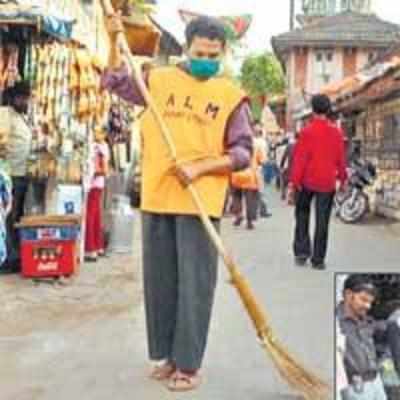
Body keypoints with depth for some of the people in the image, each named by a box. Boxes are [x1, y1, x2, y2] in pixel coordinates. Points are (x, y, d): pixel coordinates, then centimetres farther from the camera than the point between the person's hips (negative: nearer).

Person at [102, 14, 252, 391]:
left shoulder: (231, 95, 1)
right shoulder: (160, 79, 9)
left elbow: (242, 153, -1)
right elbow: (115, 82, 20)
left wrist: (200, 167, -14)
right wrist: (114, 40, 7)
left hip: (200, 202, -3)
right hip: (156, 198, 3)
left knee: (194, 285, 0)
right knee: (159, 281, 11)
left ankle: (188, 364, 10)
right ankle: (166, 354, 25)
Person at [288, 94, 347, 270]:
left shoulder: (307, 132, -9)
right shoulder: (336, 132, 0)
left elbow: (299, 159, -12)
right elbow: (341, 158, 4)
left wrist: (292, 183, -10)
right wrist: (343, 178, 17)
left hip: (307, 181, -2)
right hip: (327, 183, 2)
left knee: (302, 214, 17)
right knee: (322, 220, 6)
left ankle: (302, 251, 10)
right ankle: (318, 259, 8)